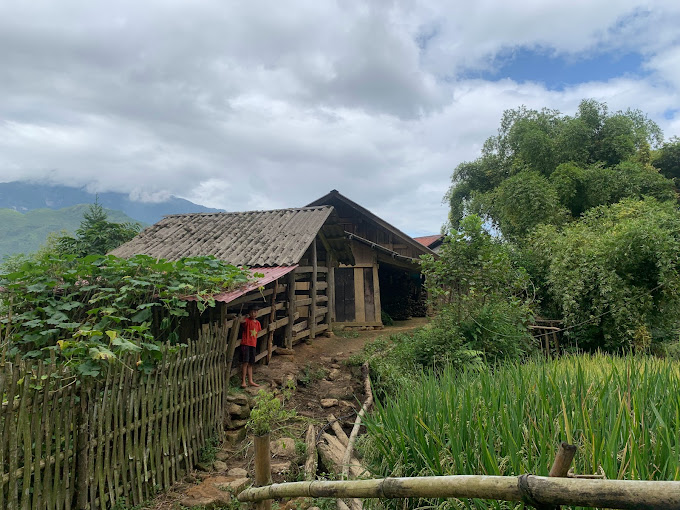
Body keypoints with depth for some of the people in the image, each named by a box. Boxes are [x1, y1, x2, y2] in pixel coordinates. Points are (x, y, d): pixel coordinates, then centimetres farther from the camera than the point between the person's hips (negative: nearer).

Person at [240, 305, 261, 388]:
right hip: (245, 344, -6)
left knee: (250, 363, 11)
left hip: (253, 345, 6)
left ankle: (250, 381, 17)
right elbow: (241, 321, -32)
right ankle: (243, 381, -7)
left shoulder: (257, 323, 12)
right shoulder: (247, 320, -7)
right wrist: (246, 316, -20)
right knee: (245, 362, -11)